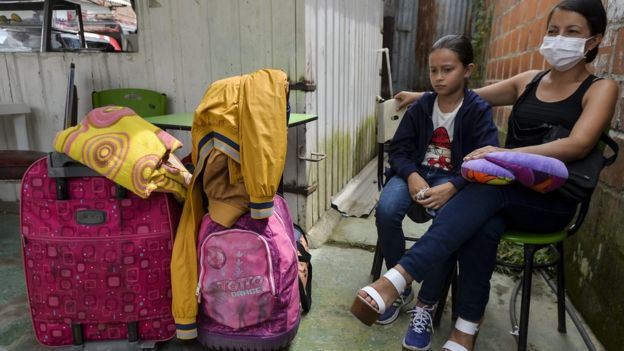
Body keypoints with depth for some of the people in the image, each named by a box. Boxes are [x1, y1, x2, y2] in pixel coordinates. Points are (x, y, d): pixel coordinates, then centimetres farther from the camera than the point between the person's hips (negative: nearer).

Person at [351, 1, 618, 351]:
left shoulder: (601, 89, 1)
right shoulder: (528, 81, 15)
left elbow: (579, 145, -18)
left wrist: (505, 154, -31)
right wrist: (422, 96, 15)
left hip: (552, 202, -3)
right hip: (507, 191, 3)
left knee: (488, 190, -36)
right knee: (482, 225, -33)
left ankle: (399, 278, -45)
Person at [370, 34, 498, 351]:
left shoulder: (478, 111, -3)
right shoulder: (421, 107, 6)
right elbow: (398, 149, 3)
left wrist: (451, 187, -29)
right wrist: (412, 176, -19)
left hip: (455, 179, -2)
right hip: (417, 173, 3)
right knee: (386, 210, -27)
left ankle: (425, 306, -14)